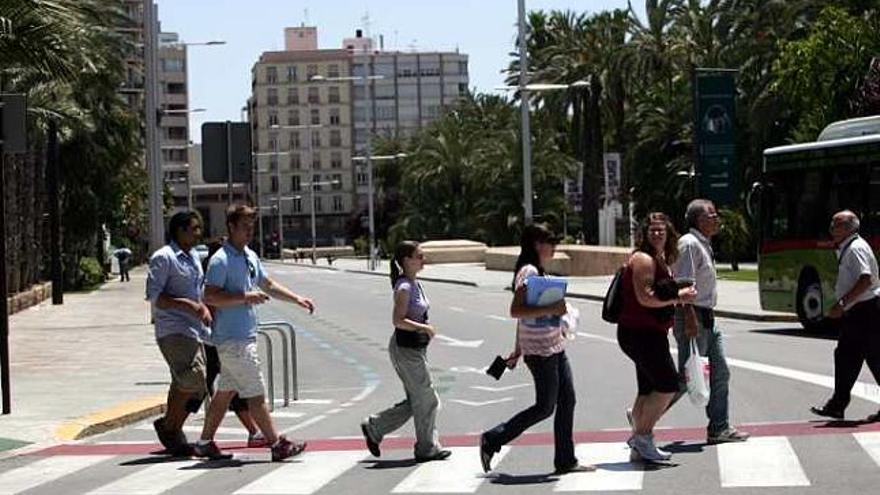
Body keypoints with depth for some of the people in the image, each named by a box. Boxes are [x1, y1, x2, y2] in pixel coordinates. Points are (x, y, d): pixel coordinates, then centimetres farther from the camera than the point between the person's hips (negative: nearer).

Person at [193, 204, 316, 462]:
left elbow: (268, 284, 26)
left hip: (244, 337, 9)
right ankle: (277, 444, -4)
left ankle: (205, 443, 19)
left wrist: (297, 299, 19)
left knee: (225, 392, 13)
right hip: (233, 339, -9)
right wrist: (245, 297, -24)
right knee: (255, 394, -6)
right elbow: (209, 296, -21)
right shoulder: (220, 260, -14)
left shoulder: (250, 256, 14)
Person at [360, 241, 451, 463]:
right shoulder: (404, 287, -17)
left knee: (415, 402, 13)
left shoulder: (415, 283, 11)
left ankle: (374, 428, 21)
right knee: (427, 400, -1)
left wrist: (425, 330, 11)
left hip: (415, 348, 10)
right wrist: (424, 328, -20)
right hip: (406, 349, -10)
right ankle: (427, 448, 10)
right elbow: (398, 320, -23)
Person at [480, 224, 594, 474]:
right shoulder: (528, 271, -15)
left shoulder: (538, 271, 15)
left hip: (555, 348, 10)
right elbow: (516, 311, -24)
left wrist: (518, 350, 22)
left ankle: (566, 461, 13)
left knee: (567, 401, 8)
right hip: (540, 351, -10)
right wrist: (551, 309, -28)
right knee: (545, 407, -4)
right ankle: (491, 441, 6)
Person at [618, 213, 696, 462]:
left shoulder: (661, 260, 18)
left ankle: (640, 449, 16)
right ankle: (641, 437, -2)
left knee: (649, 390, 12)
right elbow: (645, 298, -22)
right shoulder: (644, 259, -13)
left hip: (651, 334, 10)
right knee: (668, 385, -11)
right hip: (640, 334, -10)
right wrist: (677, 297, -15)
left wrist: (678, 296, 10)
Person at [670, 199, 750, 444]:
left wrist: (706, 318, 21)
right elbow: (683, 284, -21)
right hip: (693, 317, -10)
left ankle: (719, 428, 15)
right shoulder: (689, 244, -14)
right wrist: (690, 319, -27)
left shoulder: (704, 245, 16)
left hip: (707, 318, 10)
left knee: (720, 373, 9)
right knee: (687, 376, -8)